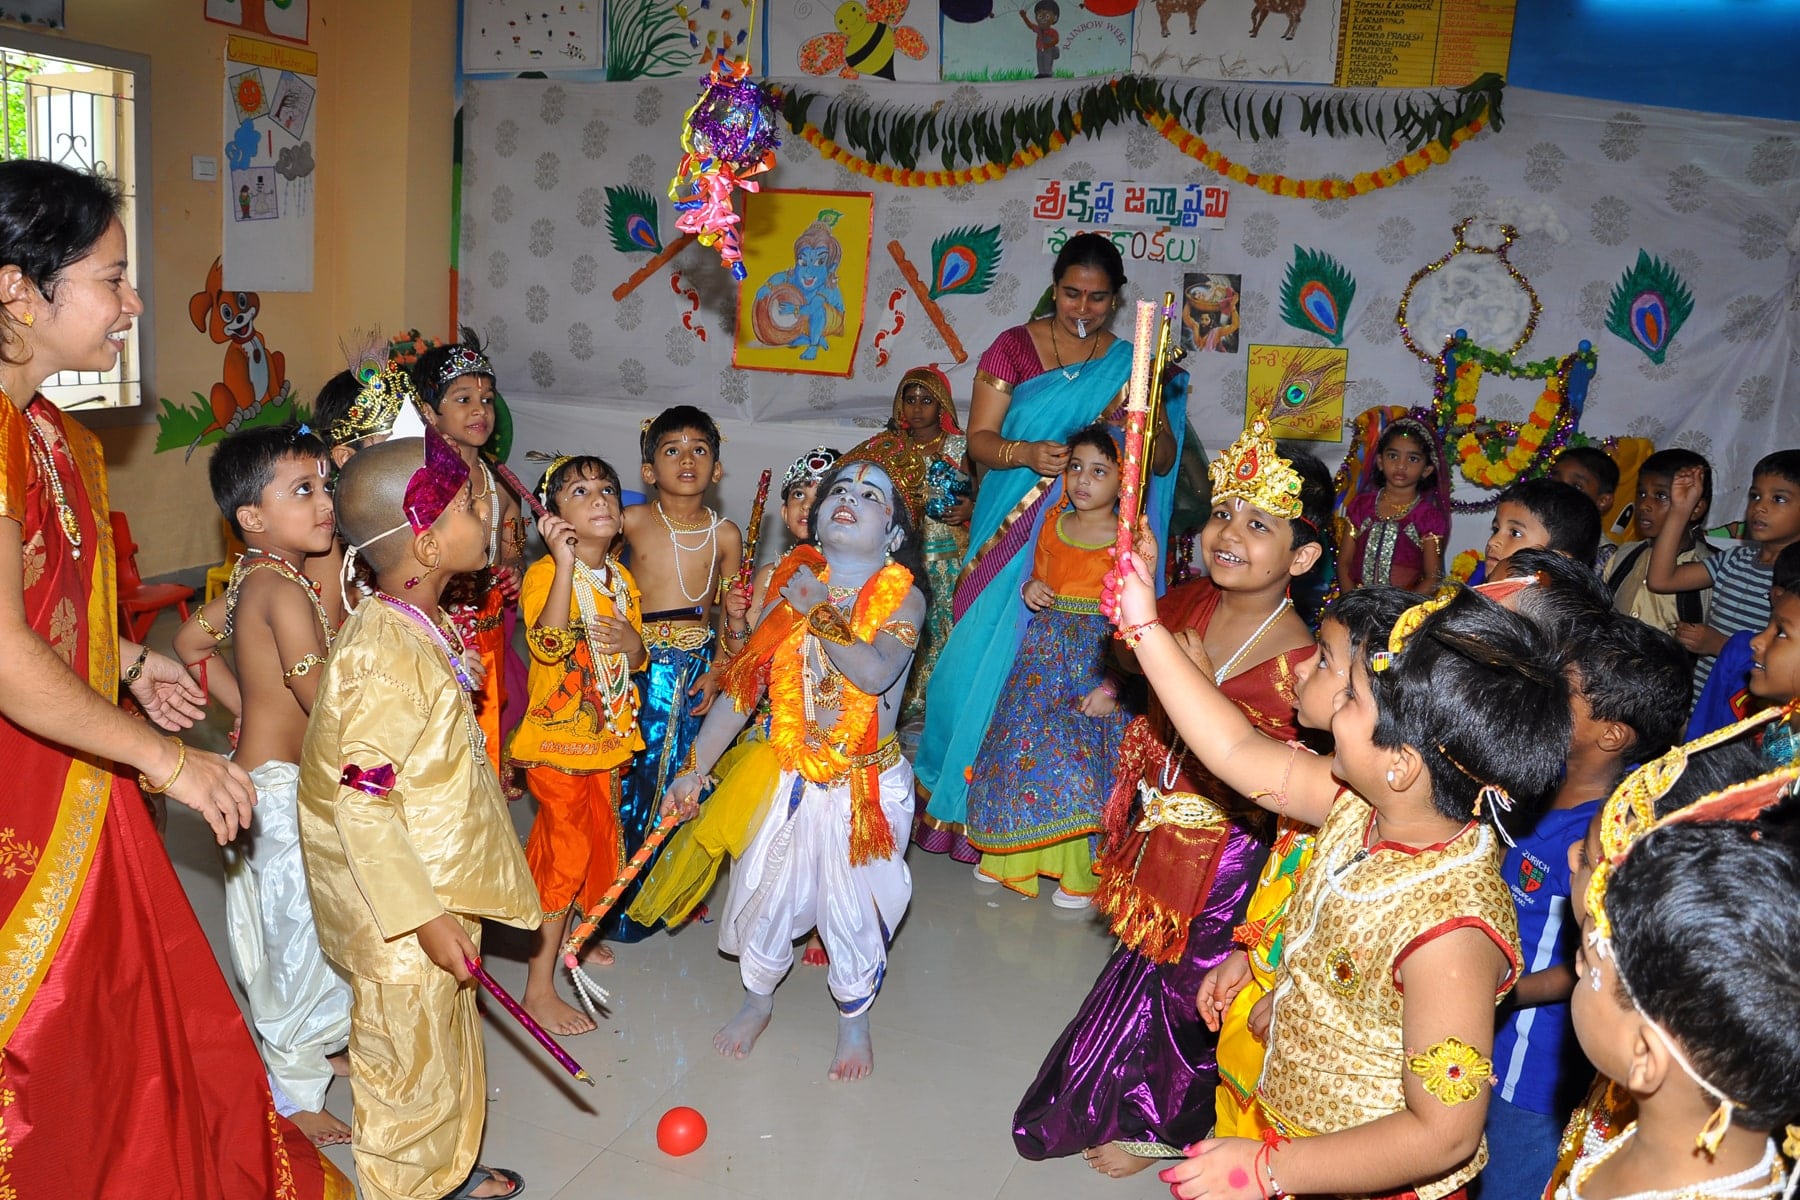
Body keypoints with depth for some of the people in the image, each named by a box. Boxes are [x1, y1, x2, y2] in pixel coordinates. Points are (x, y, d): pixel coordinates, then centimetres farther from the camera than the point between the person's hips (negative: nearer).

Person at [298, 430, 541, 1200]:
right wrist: (426, 918, -24)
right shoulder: (385, 653, -28)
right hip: (399, 910, -10)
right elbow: (360, 804, -27)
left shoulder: (421, 625, 2)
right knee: (410, 1058, 10)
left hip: (440, 885, 10)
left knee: (448, 1038, 25)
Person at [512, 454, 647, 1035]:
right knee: (565, 848, -5)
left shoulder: (622, 579, 7)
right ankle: (539, 987, 4)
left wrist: (632, 641, -11)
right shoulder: (544, 573, -15)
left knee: (597, 840, 18)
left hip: (607, 734, 7)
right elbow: (549, 643, -32)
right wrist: (565, 563, -34)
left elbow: (637, 658, 13)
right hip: (558, 733, -7)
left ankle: (570, 937, 42)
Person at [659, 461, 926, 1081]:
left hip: (866, 786, -2)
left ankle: (854, 1017, 38)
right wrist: (695, 767, -1)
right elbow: (743, 682, -1)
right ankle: (757, 999, 44)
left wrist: (820, 611, -22)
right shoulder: (790, 583, -2)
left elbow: (874, 673, -30)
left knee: (853, 907, 10)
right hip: (789, 776, 3)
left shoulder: (902, 596, -10)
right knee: (767, 895, 15)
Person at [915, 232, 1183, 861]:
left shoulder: (1133, 363, 7)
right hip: (1013, 537, 0)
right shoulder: (1014, 347, 4)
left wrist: (1135, 424, -18)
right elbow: (979, 440, -2)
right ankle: (968, 803, 13)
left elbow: (1165, 460, 3)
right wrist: (1026, 454, -22)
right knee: (990, 657, -2)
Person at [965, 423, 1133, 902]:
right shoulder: (1054, 525, 6)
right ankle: (1013, 854, 25)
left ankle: (1082, 871, 13)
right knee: (1023, 741, 7)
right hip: (1047, 650, 5)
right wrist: (1031, 590, -5)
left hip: (1101, 655, -5)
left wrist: (1111, 684, -16)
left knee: (1084, 755, -4)